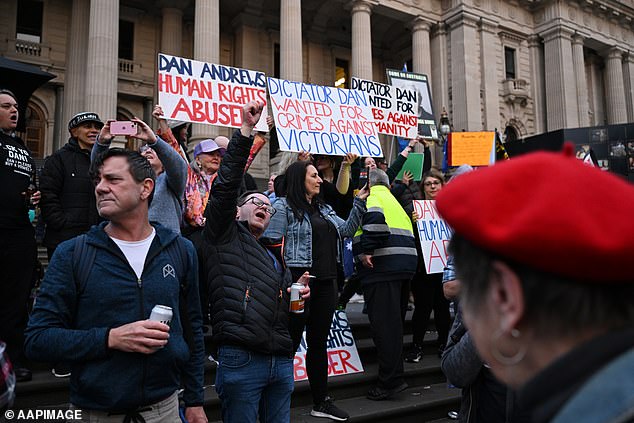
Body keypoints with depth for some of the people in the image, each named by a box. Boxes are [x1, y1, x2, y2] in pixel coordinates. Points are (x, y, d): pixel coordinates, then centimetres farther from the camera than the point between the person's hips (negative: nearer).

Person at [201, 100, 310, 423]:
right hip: (241, 359, -6)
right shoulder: (224, 236, 6)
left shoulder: (275, 257, 23)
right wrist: (245, 131, -11)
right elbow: (226, 186, -9)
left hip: (281, 361, 7)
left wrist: (300, 296, 6)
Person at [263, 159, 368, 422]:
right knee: (290, 343, 1)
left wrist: (359, 203, 11)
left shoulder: (323, 209, 18)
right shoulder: (283, 207, -5)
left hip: (326, 284, 7)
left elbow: (346, 230, 18)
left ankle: (321, 401, 27)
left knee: (319, 343, 15)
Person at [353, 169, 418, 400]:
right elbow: (407, 231, 25)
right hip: (406, 262, 9)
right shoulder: (393, 201, 26)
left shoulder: (371, 196, -1)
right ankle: (394, 371, 27)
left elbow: (375, 217, -23)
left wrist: (367, 250, -20)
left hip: (382, 265, -9)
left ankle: (391, 379, -4)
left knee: (383, 323, -6)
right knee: (395, 320, 17)